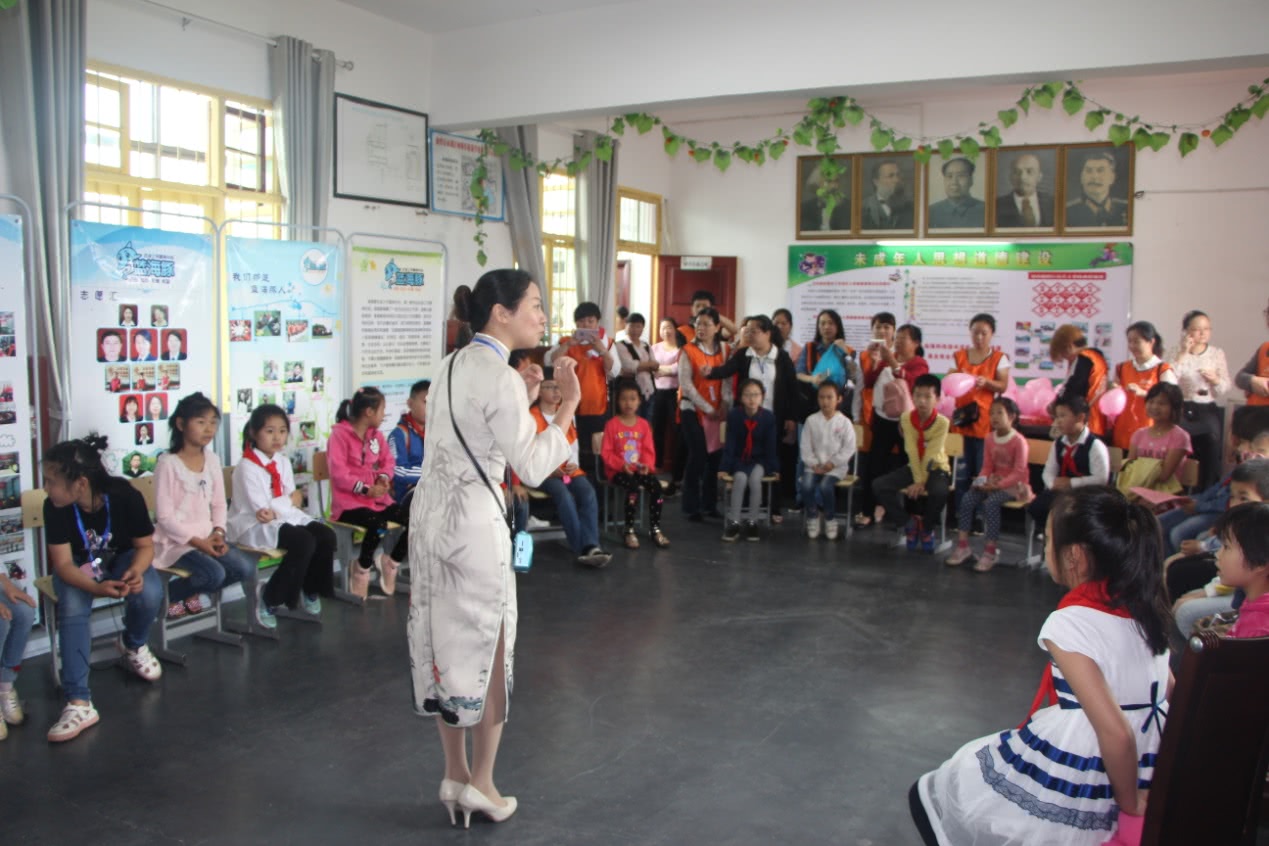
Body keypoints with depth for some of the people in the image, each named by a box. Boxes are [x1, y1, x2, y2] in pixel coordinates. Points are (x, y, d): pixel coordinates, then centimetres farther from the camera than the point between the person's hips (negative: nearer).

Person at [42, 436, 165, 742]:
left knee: (149, 593, -30)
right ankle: (79, 703, -32)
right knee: (72, 609, -31)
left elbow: (145, 546, -14)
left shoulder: (125, 495, -27)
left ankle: (133, 645, 7)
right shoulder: (55, 506, -25)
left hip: (122, 557, 0)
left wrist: (136, 571, -37)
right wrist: (96, 587, -43)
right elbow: (63, 563, -23)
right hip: (78, 566, 0)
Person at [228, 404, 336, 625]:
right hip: (255, 526, -7)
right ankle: (270, 599, -12)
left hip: (285, 517, 7)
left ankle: (311, 590, 7)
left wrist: (275, 510, -16)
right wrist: (290, 501, -7)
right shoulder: (247, 467, -13)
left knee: (326, 535, -17)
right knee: (304, 541, -31)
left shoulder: (283, 462, 10)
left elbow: (293, 499, 4)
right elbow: (261, 507, -19)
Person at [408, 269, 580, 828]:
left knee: (447, 644, 14)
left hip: (432, 513, 8)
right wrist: (568, 406, -10)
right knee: (487, 650, 6)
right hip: (474, 522, -8)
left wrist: (525, 402, 12)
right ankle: (481, 783, 18)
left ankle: (455, 775, 25)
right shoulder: (502, 379, -16)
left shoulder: (452, 366, 10)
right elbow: (532, 468, -15)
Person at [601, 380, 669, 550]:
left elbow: (648, 451, 8)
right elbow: (606, 453, -6)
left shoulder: (644, 424, 9)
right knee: (634, 488, -32)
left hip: (640, 469, 4)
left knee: (656, 486, -23)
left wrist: (647, 465, -12)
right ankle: (630, 530, -17)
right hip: (618, 470, -4)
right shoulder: (612, 425, -3)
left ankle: (655, 528, -7)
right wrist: (622, 464, -20)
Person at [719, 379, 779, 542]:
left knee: (755, 479, -30)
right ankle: (734, 523, -24)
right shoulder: (733, 415, -8)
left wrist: (774, 468, -7)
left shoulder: (769, 417, -8)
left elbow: (771, 446, -2)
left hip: (760, 460, 0)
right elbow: (730, 444, -8)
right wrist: (724, 467, -14)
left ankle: (752, 522, -17)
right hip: (739, 460, 0)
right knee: (740, 478, -30)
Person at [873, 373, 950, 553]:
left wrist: (921, 483, -25)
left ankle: (926, 528, -5)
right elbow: (912, 453, -14)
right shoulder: (906, 419, -8)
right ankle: (911, 522, 0)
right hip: (914, 467, 4)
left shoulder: (942, 422, -16)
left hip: (936, 468, -4)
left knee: (939, 492, -37)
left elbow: (930, 456, -21)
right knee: (879, 484, -16)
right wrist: (917, 481, -22)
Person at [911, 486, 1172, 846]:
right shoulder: (1142, 607, -1)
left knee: (925, 796, 14)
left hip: (1066, 799, -7)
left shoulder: (1068, 624, -22)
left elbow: (1116, 732, -27)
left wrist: (1130, 808, -11)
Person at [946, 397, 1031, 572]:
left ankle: (990, 552, -24)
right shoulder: (991, 439, 8)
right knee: (967, 498, -17)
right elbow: (987, 467, 8)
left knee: (991, 502, -33)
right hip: (993, 482, 7)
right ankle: (963, 546, -13)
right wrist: (982, 481, -12)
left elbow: (1018, 472, -19)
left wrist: (998, 484, -28)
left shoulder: (1018, 441, -13)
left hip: (1014, 485, -7)